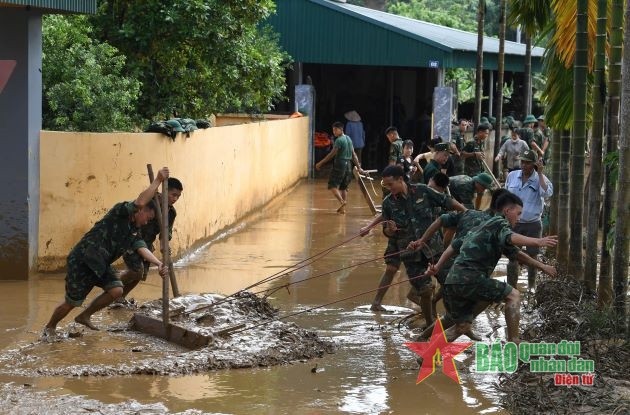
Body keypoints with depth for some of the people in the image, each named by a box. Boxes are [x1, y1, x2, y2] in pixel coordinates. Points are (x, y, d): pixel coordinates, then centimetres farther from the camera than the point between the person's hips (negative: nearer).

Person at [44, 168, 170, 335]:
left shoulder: (134, 233, 11)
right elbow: (140, 202, -29)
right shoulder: (120, 211, -11)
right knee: (72, 302, -1)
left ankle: (84, 316, 11)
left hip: (100, 265, 8)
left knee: (116, 290, -10)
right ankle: (50, 327, 26)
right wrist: (158, 180, -29)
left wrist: (158, 263, -24)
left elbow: (143, 250, -6)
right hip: (81, 260, -8)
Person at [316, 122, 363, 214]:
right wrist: (359, 167, 16)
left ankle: (341, 201, -25)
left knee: (333, 185, -6)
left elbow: (332, 154, -15)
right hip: (348, 165, 8)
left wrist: (320, 163, -11)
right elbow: (354, 155, 14)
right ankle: (343, 208, 13)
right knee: (343, 187, 14)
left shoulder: (339, 140, -13)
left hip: (340, 165, -8)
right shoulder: (348, 139, 13)